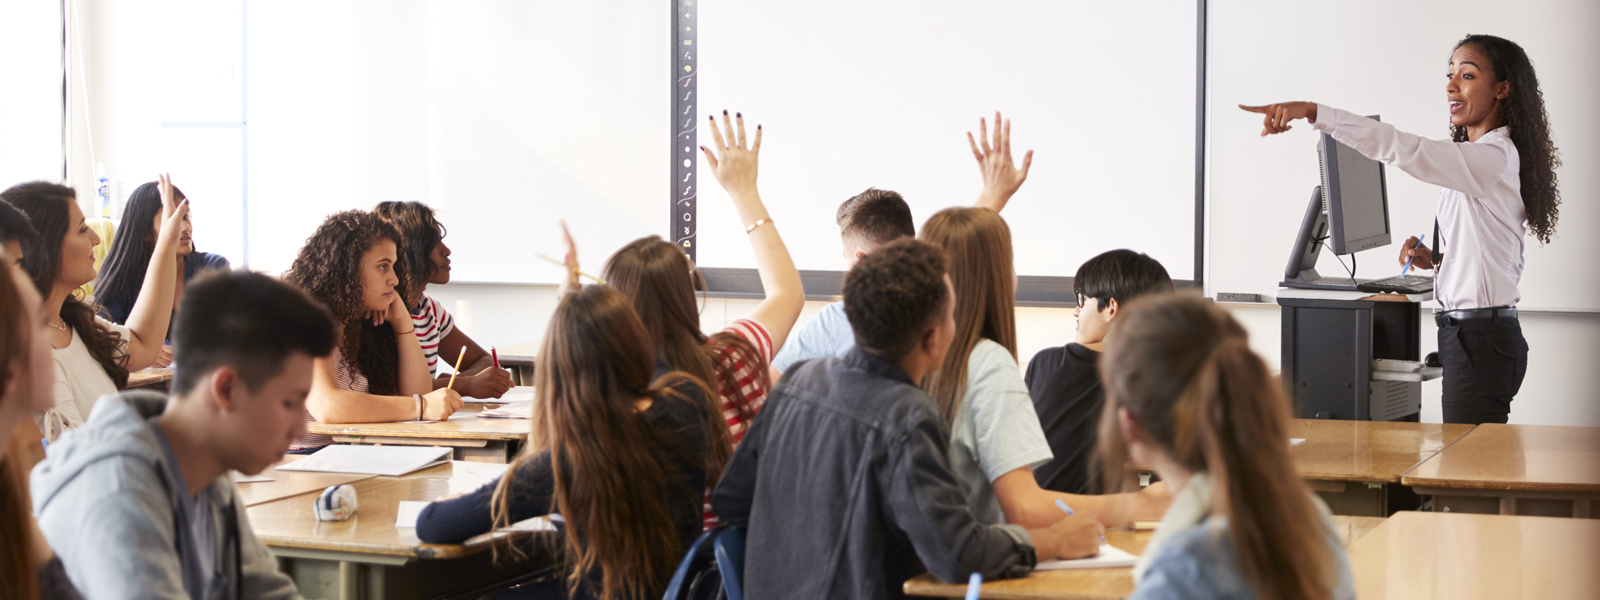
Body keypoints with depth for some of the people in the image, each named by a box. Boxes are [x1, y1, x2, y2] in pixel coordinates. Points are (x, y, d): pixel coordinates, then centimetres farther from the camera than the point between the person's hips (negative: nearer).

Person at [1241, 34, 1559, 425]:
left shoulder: (1493, 158, -15)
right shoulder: (1477, 158, 17)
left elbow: (1402, 148, -28)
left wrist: (1314, 112, -35)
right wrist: (1436, 259, 9)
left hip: (1480, 343, -10)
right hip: (1467, 333, 10)